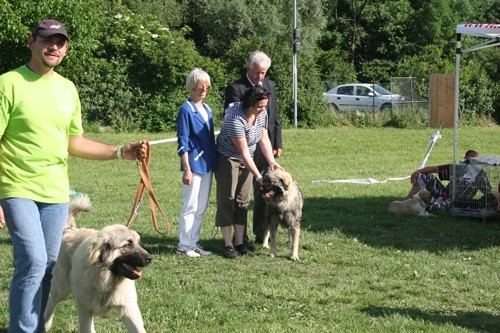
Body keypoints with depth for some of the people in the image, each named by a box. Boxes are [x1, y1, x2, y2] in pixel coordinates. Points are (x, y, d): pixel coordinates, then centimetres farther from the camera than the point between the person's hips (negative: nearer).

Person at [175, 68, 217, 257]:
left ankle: (194, 243, 19)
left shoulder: (207, 109, 13)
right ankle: (184, 246, 5)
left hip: (207, 164, 8)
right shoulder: (186, 110, -10)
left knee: (201, 207, 11)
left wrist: (215, 163, 17)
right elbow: (182, 143, -12)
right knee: (190, 206, -3)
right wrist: (187, 169, -16)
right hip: (194, 163, -8)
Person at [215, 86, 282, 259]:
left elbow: (264, 138, 0)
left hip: (246, 160, 7)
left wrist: (272, 161, -14)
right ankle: (228, 245, 2)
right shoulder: (235, 119, -31)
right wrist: (259, 177, -27)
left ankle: (239, 243, 11)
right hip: (227, 159, -7)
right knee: (227, 200, -3)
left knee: (243, 201, 7)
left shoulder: (262, 113, -8)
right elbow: (244, 152, -29)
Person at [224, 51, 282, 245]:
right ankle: (240, 237, 10)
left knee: (264, 192, 11)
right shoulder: (235, 89, -11)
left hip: (265, 148, 6)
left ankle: (261, 234, 22)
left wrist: (277, 144, 10)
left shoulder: (269, 85, 10)